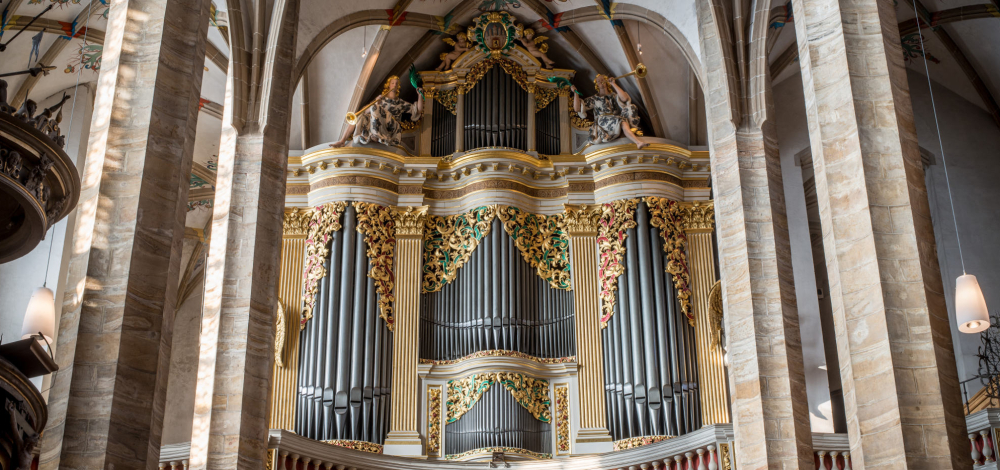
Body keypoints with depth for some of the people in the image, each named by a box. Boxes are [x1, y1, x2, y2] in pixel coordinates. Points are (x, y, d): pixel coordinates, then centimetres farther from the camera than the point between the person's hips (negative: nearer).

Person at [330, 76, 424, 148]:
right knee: (360, 117, -23)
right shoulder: (381, 98, 22)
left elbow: (418, 110, 12)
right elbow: (367, 111, 9)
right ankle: (342, 141, -34)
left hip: (392, 129, -3)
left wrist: (420, 95, 0)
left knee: (375, 109, -25)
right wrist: (376, 103, -10)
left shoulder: (401, 103, 19)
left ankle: (376, 136, -34)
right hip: (377, 128, 3)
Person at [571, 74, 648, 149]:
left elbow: (624, 98, -1)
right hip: (602, 122, -3)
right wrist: (575, 92, 7)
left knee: (630, 108, -28)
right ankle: (638, 141, -51)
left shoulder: (614, 96, 24)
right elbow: (577, 109, 12)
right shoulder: (594, 99, 23)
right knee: (621, 121, -35)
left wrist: (613, 84, 4)